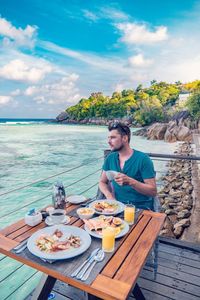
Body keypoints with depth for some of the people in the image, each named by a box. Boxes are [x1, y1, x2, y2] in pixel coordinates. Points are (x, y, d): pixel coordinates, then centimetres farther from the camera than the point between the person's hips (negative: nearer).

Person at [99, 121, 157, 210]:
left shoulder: (143, 159, -9)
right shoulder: (110, 158, 7)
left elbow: (153, 191, -10)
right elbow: (102, 182, 13)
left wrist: (130, 181, -25)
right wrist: (109, 196, -8)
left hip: (140, 208, -3)